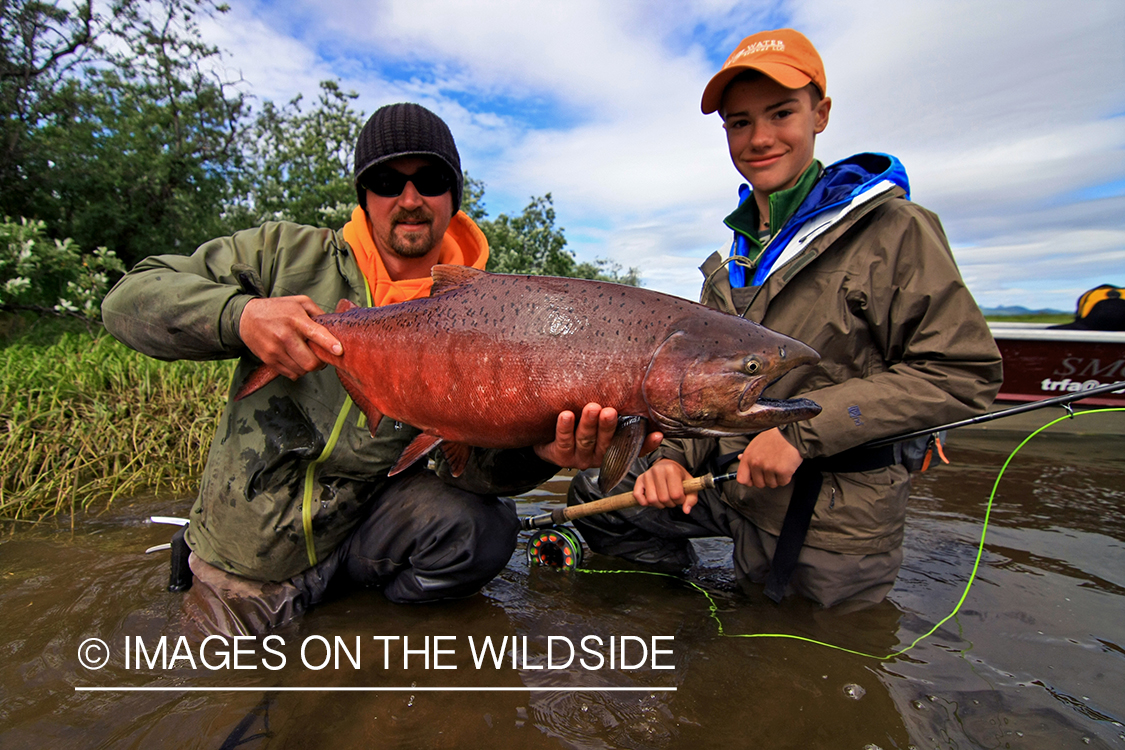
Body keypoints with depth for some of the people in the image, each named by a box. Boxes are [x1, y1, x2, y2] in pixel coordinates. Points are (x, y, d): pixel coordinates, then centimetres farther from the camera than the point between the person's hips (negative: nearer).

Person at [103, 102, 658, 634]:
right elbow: (129, 297, -6)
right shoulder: (290, 254, -5)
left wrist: (534, 455, -36)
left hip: (367, 513, 0)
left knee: (483, 530, -24)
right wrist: (239, 315, -26)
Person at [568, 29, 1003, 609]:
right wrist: (675, 455, -11)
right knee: (596, 493, 7)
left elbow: (965, 372, -17)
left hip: (832, 516, -5)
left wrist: (803, 427, -24)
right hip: (734, 486, 6)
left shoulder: (891, 229, -13)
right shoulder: (735, 261, 7)